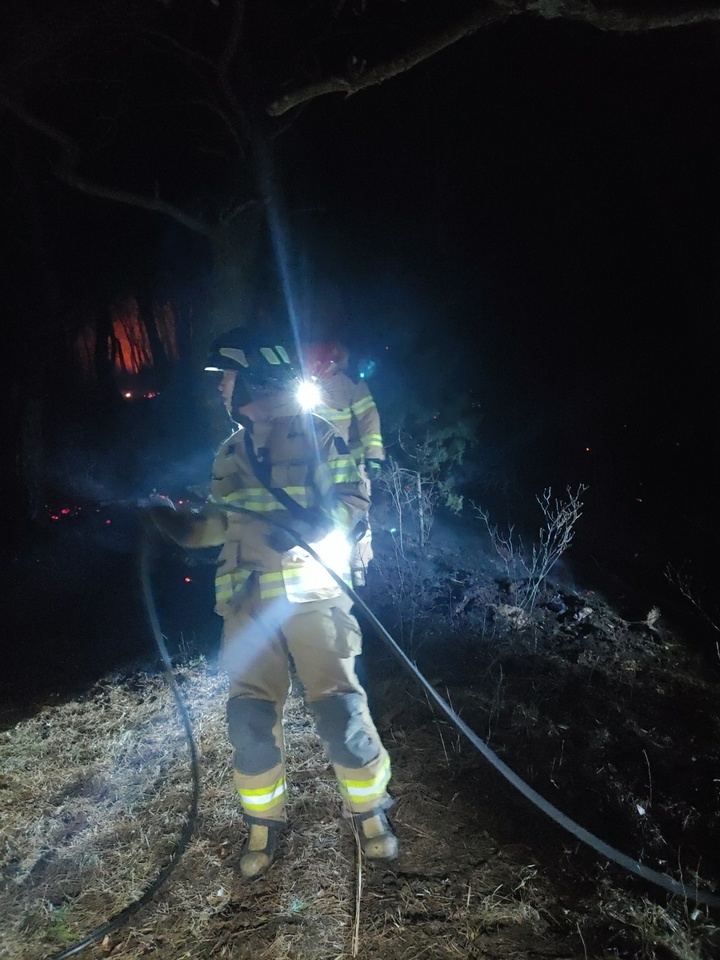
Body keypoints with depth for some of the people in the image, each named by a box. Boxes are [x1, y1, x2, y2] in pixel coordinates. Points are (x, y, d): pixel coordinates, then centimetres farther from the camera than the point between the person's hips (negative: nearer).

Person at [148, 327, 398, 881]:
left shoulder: (316, 434, 2)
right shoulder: (229, 454, 19)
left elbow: (353, 499, -3)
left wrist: (313, 525, -21)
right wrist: (187, 527, 4)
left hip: (310, 591, -5)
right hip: (248, 601, 5)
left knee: (339, 708, -8)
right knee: (250, 719, 2)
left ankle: (370, 813, 17)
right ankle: (265, 824, 24)